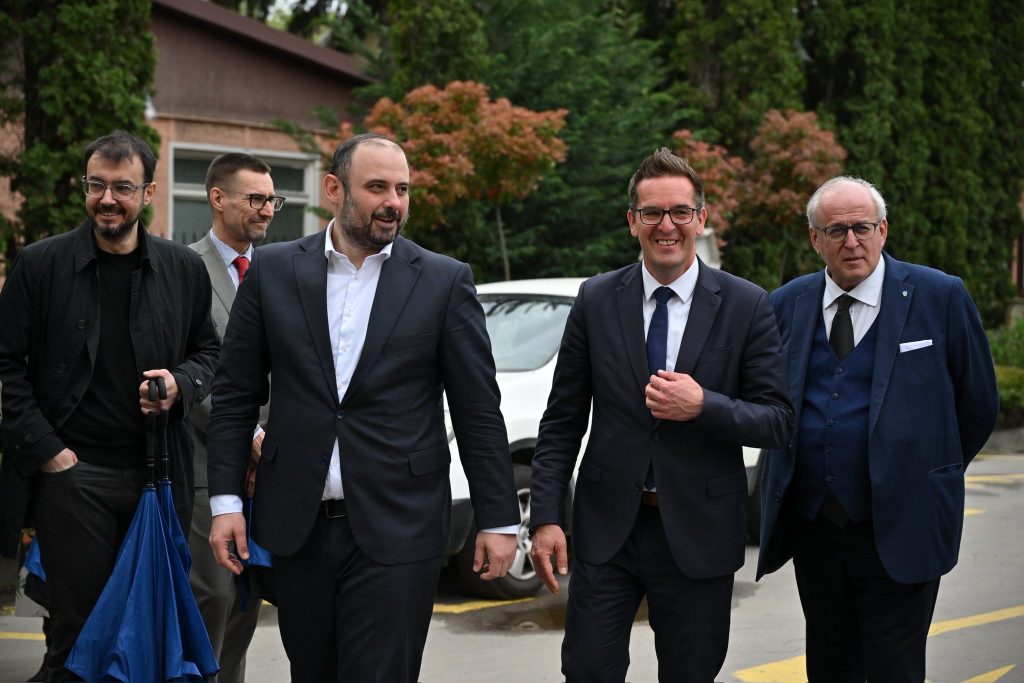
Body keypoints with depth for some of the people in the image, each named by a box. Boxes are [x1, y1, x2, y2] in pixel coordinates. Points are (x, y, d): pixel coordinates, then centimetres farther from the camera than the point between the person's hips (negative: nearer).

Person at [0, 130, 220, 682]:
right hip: (72, 472, -2)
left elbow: (207, 351, 19)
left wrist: (181, 384, -4)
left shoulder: (184, 269, 8)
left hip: (160, 473, 2)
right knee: (78, 633, -1)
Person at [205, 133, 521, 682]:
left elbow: (478, 411, 1)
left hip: (397, 531, -2)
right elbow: (235, 395, 7)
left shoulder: (444, 281, 0)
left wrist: (498, 520, -1)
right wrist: (225, 501, 0)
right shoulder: (273, 271, 4)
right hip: (297, 528, 2)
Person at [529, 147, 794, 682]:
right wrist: (546, 517, -4)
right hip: (606, 528, 1)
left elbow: (779, 421, -3)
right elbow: (562, 421, 3)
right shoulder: (596, 300, 1)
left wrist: (703, 406, -20)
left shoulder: (746, 306, -3)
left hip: (698, 533, -1)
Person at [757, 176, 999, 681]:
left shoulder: (940, 297, -5)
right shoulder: (786, 305, 5)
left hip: (898, 527, -4)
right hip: (811, 522, 4)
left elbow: (978, 404, 3)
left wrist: (931, 476, 11)